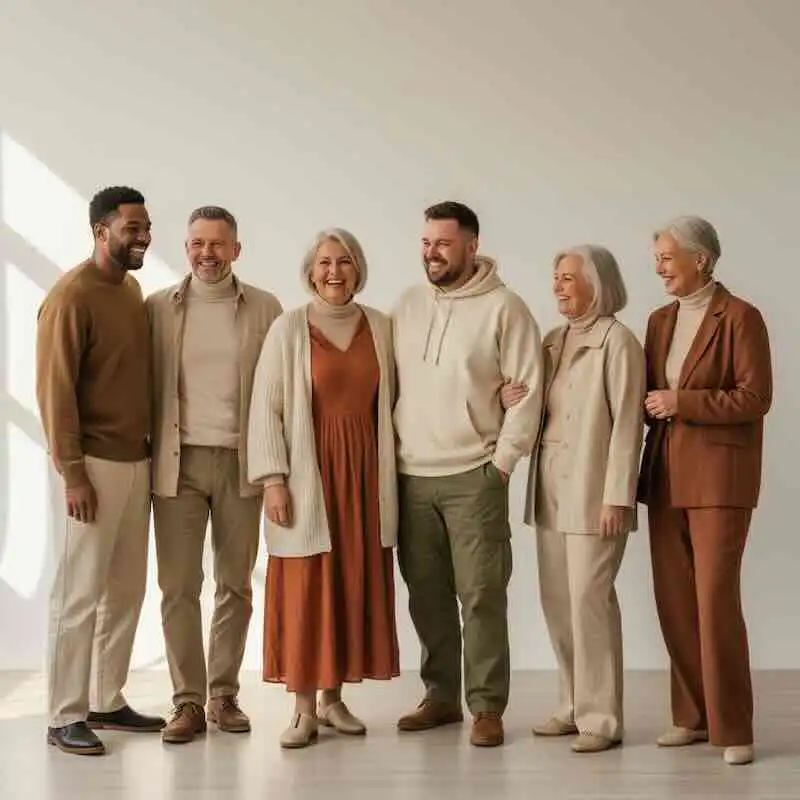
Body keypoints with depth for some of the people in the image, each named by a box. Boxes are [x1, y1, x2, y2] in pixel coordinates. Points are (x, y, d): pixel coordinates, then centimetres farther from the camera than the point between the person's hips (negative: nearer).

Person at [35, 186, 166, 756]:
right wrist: (72, 472, -17)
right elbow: (54, 390, -14)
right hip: (94, 464, -8)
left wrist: (151, 451, 10)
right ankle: (65, 717, 7)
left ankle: (107, 702, 22)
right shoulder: (72, 296, -12)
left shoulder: (133, 289, 11)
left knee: (126, 590, 11)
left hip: (136, 461, 8)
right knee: (80, 594, -2)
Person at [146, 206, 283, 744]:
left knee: (236, 584, 8)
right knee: (179, 586, 1)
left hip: (240, 462, 0)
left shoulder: (265, 310, 3)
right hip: (178, 462, 0)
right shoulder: (158, 308, 4)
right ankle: (188, 701, 9)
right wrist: (146, 455, -5)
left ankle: (224, 694, 19)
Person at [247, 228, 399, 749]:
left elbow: (391, 399, 9)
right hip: (308, 472, -3)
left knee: (355, 583, 7)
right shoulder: (289, 329, -4)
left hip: (364, 472, 4)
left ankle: (334, 697, 20)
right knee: (305, 587, -2)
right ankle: (304, 709, 6)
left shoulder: (380, 327, 6)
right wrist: (273, 479, -11)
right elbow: (266, 408, -5)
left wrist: (390, 474, 4)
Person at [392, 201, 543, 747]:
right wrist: (389, 451, 8)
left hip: (472, 476, -5)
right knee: (427, 594, 10)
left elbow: (526, 391, -6)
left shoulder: (504, 307, -4)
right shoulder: (407, 306, 11)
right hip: (411, 475, 5)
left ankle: (487, 707, 5)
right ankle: (440, 696, 21)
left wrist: (503, 461, -9)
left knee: (481, 595, -4)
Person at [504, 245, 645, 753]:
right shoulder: (553, 340, 14)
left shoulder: (617, 341, -8)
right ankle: (575, 706, 21)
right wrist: (514, 401, -3)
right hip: (551, 489, 7)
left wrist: (617, 497, -17)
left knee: (589, 599, -7)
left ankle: (601, 717, 2)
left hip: (593, 491, -7)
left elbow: (627, 424, -13)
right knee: (557, 600, 10)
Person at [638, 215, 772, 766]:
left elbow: (756, 397, -12)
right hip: (666, 475, 7)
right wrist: (648, 404, 0)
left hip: (719, 475, -7)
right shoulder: (660, 321, 14)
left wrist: (683, 402, -15)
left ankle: (732, 727, 1)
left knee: (716, 599, -8)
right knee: (674, 601, 7)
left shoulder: (739, 317, -7)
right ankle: (693, 716, 18)